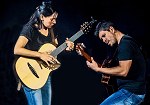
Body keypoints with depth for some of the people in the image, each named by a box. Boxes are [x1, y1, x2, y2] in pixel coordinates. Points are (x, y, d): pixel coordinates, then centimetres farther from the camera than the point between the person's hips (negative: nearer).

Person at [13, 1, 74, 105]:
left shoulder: (50, 30, 8)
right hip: (31, 75, -7)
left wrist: (66, 47, -3)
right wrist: (40, 55, -28)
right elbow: (17, 50, -26)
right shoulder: (30, 29, -14)